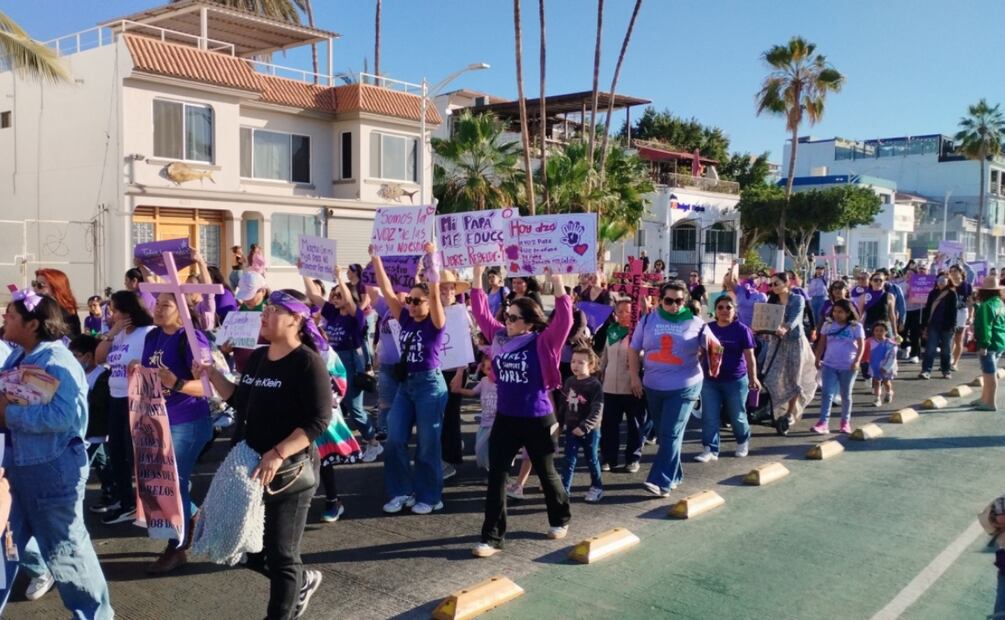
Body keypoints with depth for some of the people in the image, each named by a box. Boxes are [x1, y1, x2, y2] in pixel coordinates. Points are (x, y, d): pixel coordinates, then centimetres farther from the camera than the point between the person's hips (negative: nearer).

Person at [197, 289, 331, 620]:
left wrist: (278, 455, -29)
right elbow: (241, 401, 17)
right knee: (252, 552, 14)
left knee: (280, 556, 2)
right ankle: (302, 581, 39)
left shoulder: (307, 362, -15)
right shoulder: (258, 357, 8)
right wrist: (212, 374, 3)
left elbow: (319, 419, -21)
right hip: (251, 468, 8)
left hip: (290, 471, -8)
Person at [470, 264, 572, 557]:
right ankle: (493, 537, 5)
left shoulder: (543, 343, -14)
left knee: (546, 473, 14)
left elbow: (564, 317, -27)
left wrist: (556, 279, -32)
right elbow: (481, 311, 6)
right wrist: (478, 274, 0)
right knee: (496, 476, -1)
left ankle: (560, 519, 40)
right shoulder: (500, 337, 0)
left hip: (537, 420, -4)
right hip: (505, 419, 4)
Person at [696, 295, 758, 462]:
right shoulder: (708, 328, 3)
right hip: (710, 380, 3)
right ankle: (710, 449, 4)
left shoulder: (742, 330, -6)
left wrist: (753, 377, -15)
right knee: (709, 417, -1)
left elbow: (749, 356, -7)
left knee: (737, 416, 11)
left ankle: (743, 442, 36)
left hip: (735, 380, -3)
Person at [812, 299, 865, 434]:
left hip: (848, 367, -2)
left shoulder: (856, 327, -4)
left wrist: (857, 361, -17)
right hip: (829, 365, 2)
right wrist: (817, 359, 5)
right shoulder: (828, 325, 4)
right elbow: (821, 343, 9)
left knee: (846, 395, 11)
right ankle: (823, 423, -11)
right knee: (827, 394, -6)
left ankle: (845, 422, 24)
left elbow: (861, 346, -7)